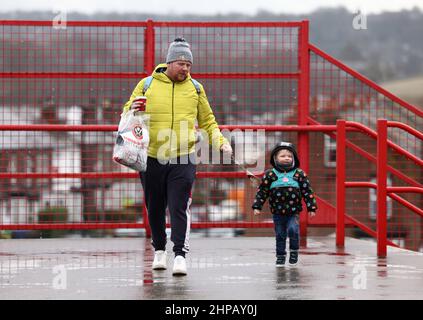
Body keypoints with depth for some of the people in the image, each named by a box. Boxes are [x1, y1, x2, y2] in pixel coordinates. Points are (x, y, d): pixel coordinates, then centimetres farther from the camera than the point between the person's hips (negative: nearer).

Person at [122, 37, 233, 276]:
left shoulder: (195, 88, 8)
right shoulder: (147, 85, 3)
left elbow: (207, 120, 17)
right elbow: (127, 114, 10)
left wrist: (219, 140, 2)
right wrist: (132, 111, -13)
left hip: (183, 159, -1)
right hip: (152, 158, 1)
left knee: (179, 208, -11)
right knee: (155, 209, 10)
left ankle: (180, 255, -13)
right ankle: (159, 250, 27)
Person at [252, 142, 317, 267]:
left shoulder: (299, 174, 1)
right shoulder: (270, 175, -1)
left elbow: (307, 191, 4)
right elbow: (262, 191, 4)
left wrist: (311, 207, 1)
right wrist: (257, 206, 0)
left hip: (293, 212, -1)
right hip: (278, 213, 1)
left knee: (293, 230, -18)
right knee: (280, 235, 8)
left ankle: (294, 251, 4)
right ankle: (280, 256, 22)